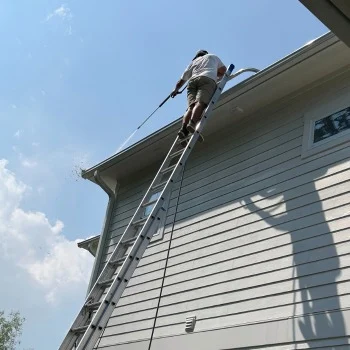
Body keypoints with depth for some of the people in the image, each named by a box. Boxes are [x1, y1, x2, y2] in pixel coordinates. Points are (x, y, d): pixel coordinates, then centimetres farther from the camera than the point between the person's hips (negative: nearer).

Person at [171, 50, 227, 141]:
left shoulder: (193, 62, 37)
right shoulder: (213, 56, 35)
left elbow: (182, 80, 38)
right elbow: (223, 70, 42)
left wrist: (176, 90, 51)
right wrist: (217, 77, 59)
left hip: (193, 80, 3)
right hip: (208, 79, -3)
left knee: (191, 106, -14)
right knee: (201, 103, -23)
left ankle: (183, 128, -38)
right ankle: (192, 124, -49)